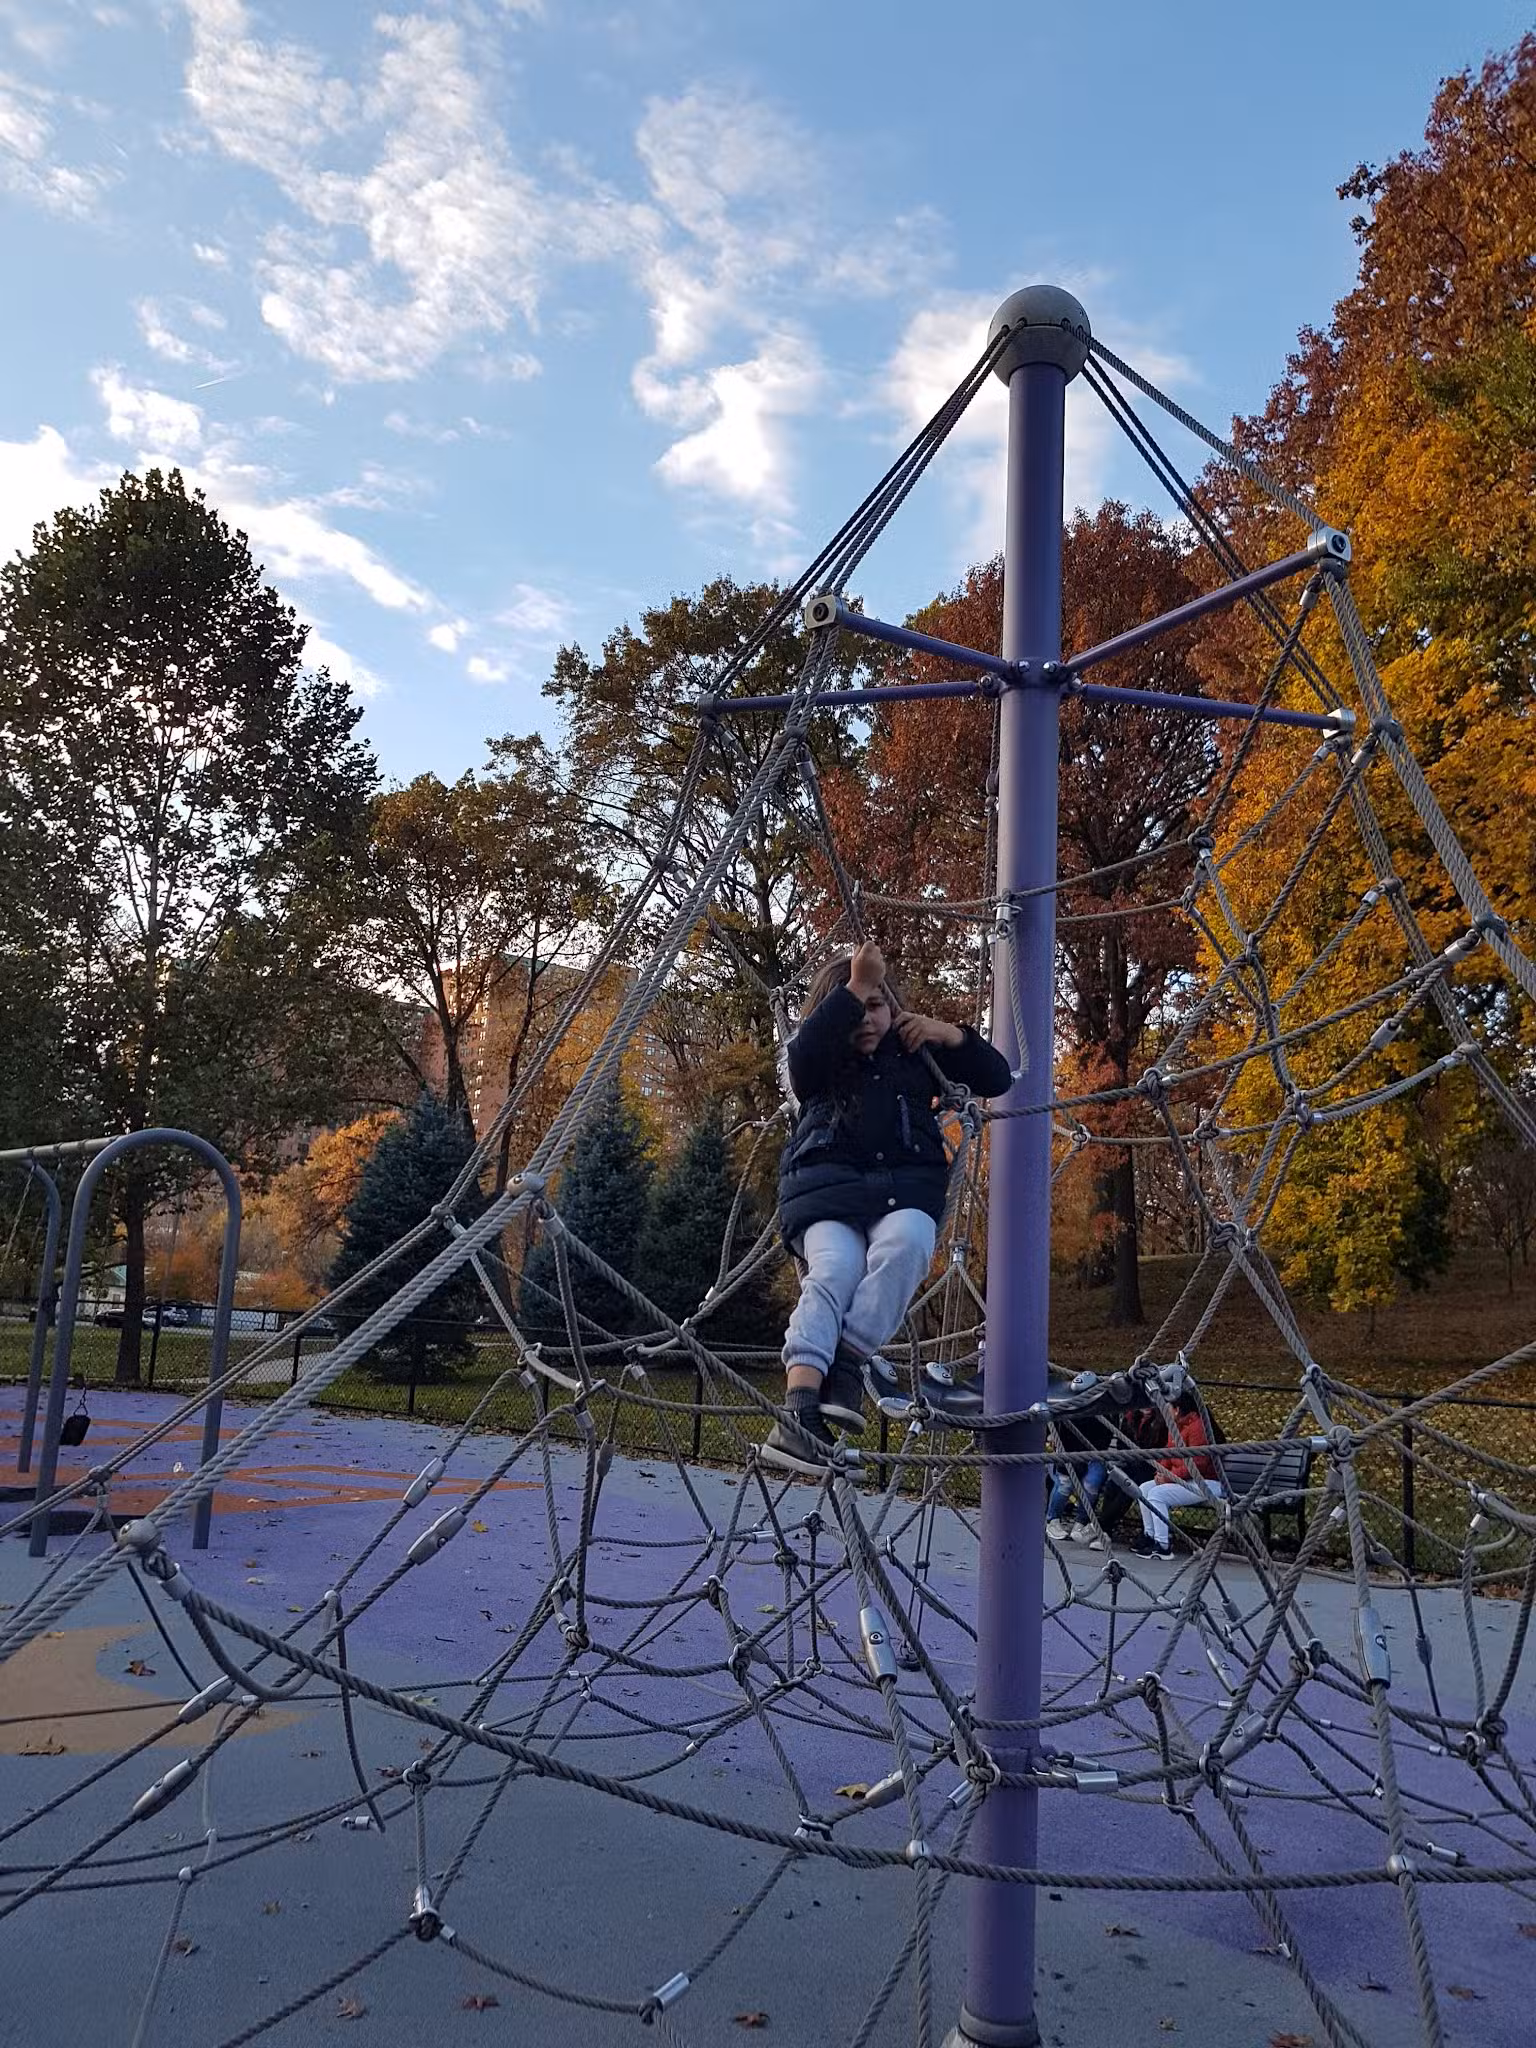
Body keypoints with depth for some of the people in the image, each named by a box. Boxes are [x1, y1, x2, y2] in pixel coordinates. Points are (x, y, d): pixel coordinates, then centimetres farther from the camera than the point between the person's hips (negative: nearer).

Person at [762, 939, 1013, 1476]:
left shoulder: (913, 1049, 21)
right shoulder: (818, 1063, 17)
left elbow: (996, 1079, 20)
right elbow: (803, 1050, -10)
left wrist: (952, 1035, 4)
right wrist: (854, 986, -14)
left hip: (905, 1185, 2)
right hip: (826, 1186, -1)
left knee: (905, 1242, -35)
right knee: (835, 1269, -31)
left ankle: (849, 1360, -33)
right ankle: (799, 1411, -44)